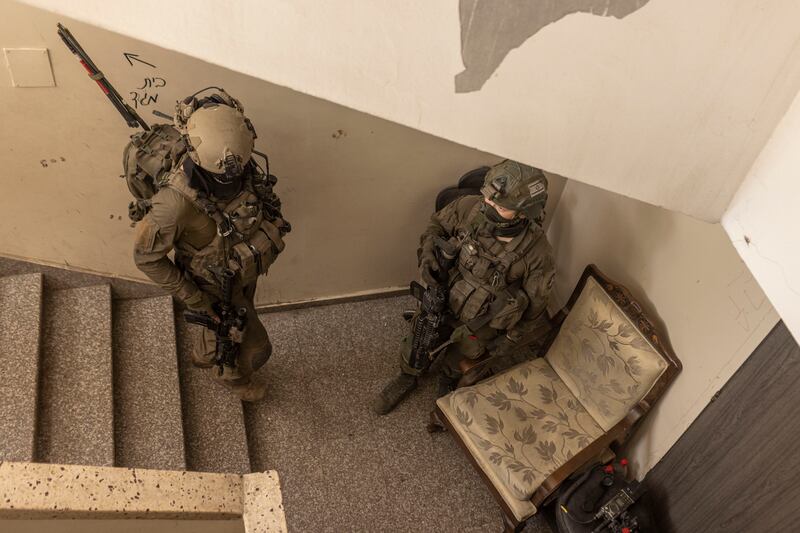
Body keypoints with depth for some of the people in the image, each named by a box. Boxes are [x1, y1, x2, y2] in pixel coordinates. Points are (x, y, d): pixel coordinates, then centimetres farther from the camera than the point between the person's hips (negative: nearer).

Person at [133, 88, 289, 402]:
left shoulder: (242, 162, -26)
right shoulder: (177, 201, -44)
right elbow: (146, 257, -27)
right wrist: (192, 299, -21)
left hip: (243, 268, 6)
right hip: (216, 285, -6)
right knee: (252, 345, 17)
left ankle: (205, 356, 66)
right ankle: (235, 376, 54)